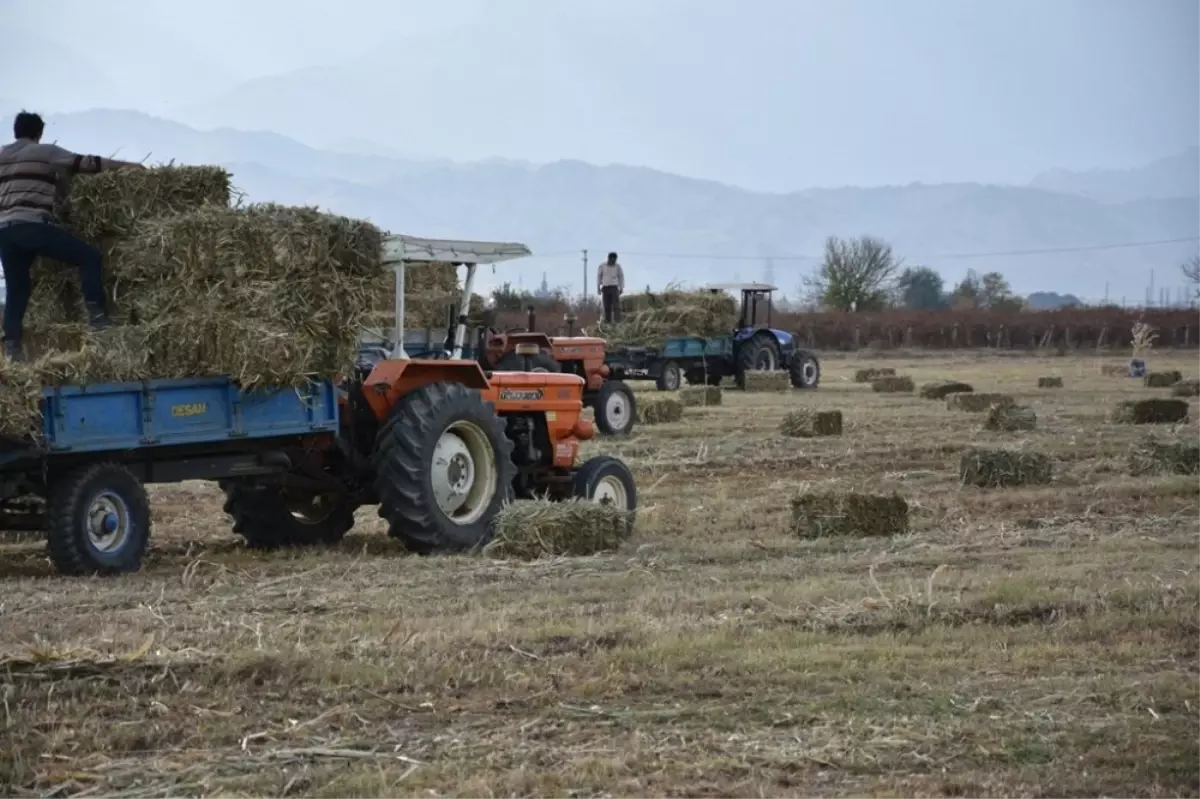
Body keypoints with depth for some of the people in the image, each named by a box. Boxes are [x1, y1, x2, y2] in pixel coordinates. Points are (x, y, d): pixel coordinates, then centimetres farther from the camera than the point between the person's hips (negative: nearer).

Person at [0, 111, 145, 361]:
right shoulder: (44, 152, 7)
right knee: (90, 257, 0)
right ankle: (97, 318, -11)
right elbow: (85, 163, 7)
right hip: (33, 225, -6)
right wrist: (126, 165, 14)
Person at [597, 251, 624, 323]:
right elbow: (598, 277, 8)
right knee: (607, 307, -1)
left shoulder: (618, 266, 0)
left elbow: (621, 277, 9)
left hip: (614, 288, -1)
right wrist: (598, 288, 5)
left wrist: (621, 288, 3)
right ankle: (607, 322, 2)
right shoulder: (602, 266, -1)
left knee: (616, 306, -12)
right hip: (605, 288, 1)